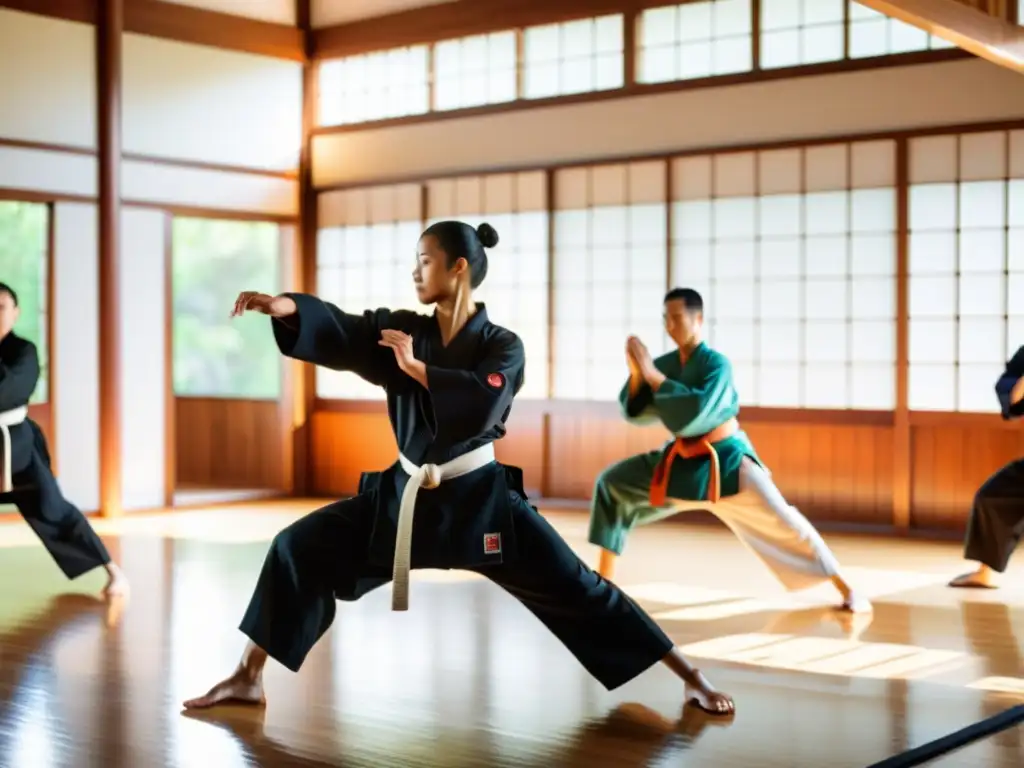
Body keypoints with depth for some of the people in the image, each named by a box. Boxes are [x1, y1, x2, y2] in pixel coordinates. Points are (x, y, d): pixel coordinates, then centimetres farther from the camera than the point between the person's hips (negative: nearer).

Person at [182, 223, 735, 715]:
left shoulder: (502, 346, -8)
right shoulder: (401, 330, 2)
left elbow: (483, 402, -28)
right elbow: (338, 331, -14)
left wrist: (415, 367, -21)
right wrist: (283, 305, -31)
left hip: (479, 498, -4)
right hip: (404, 494, 4)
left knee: (573, 586, -5)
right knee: (297, 549, -4)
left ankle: (690, 678, 6)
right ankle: (247, 678, 9)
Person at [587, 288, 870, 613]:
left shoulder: (716, 363, -19)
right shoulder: (664, 364, -1)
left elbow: (697, 413, -32)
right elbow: (636, 412, -3)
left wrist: (652, 374, -31)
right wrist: (636, 373, -19)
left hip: (725, 459, -6)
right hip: (682, 461, 6)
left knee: (779, 519, -20)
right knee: (612, 483, -1)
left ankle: (847, 590, -10)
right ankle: (604, 580, 9)